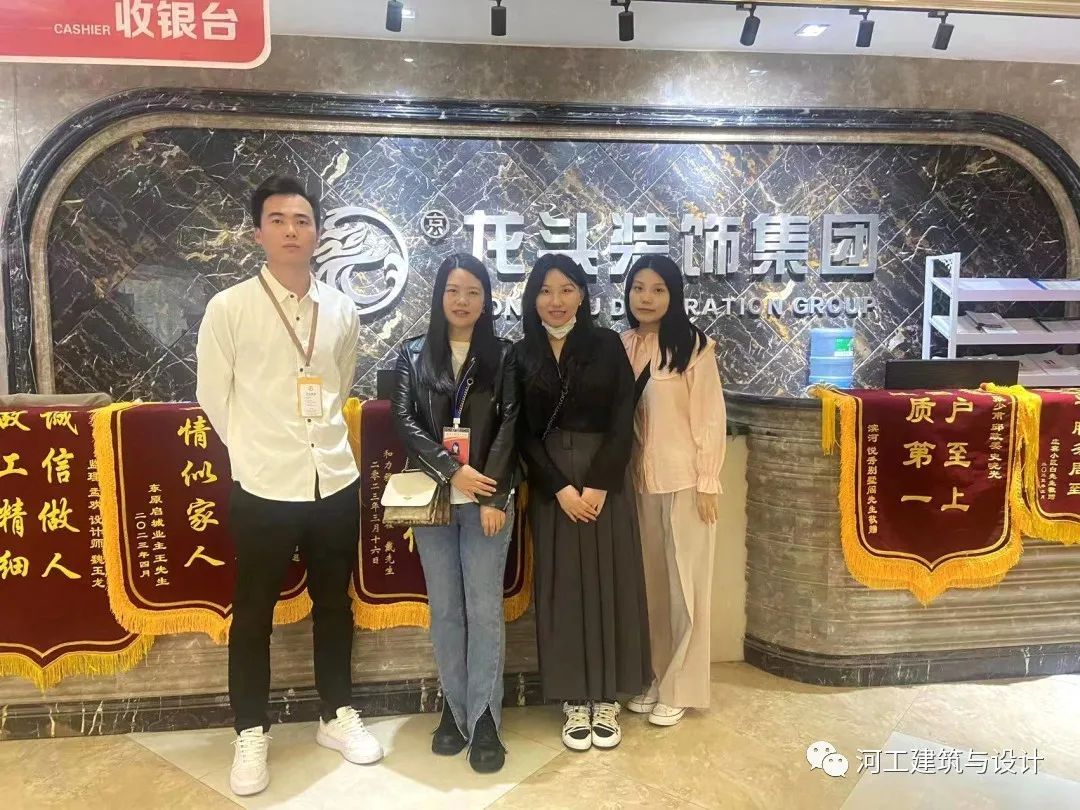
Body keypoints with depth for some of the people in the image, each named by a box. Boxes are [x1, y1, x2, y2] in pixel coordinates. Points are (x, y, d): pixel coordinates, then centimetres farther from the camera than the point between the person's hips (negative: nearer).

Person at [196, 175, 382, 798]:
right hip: (263, 487, -3)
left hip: (336, 481, 3)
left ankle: (338, 715, 33)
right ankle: (252, 733, 29)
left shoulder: (343, 311, 4)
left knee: (334, 604, 15)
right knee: (254, 613, 10)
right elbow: (214, 396, 1)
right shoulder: (229, 308, -6)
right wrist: (261, 448, 8)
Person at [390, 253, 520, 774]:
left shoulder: (503, 357, 4)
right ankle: (454, 708, 23)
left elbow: (509, 427, -2)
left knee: (484, 610, 0)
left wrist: (494, 496, -11)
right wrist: (452, 470, -12)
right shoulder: (414, 355, 6)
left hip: (487, 499, -1)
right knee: (445, 611, 9)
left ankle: (483, 719, 10)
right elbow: (404, 422, -1)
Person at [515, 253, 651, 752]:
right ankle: (575, 702, 18)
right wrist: (560, 487, -10)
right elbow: (523, 432, 0)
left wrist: (598, 484, -13)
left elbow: (623, 421, -4)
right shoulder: (522, 355, 4)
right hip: (550, 483, 1)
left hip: (605, 478, -1)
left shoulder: (607, 345, 0)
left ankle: (607, 699, 19)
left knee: (609, 584, 4)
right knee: (561, 587, 6)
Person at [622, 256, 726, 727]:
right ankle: (653, 678, 29)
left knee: (684, 585, 6)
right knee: (649, 583, 13)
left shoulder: (693, 346, -9)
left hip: (684, 481, -5)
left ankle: (680, 689, 20)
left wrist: (707, 484, -10)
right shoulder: (623, 345, 6)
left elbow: (710, 418, -9)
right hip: (638, 481, 5)